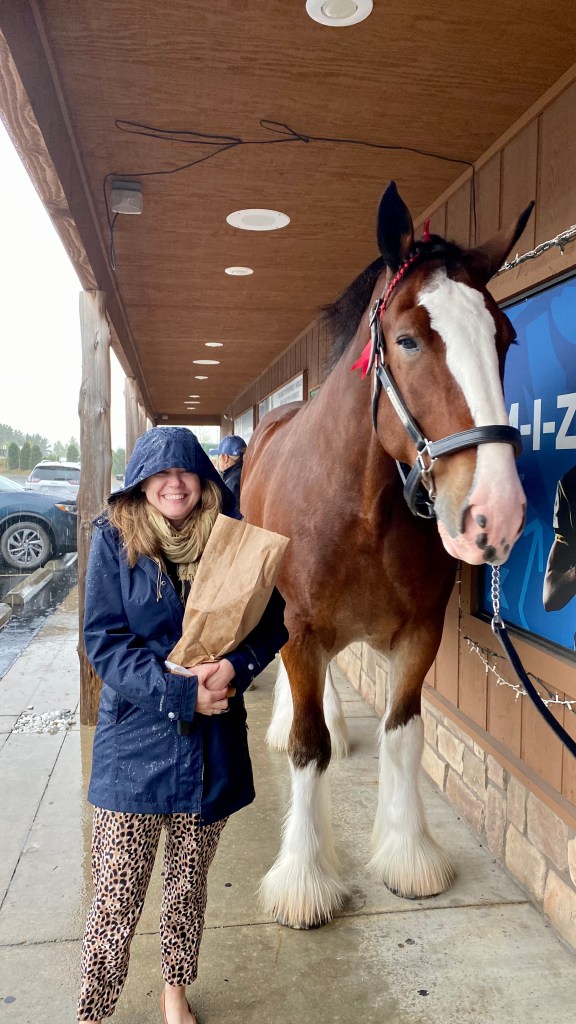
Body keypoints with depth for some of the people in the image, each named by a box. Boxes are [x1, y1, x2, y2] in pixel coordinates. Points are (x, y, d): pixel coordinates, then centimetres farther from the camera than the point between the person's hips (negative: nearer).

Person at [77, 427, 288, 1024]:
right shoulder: (114, 537, -6)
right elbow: (104, 642, -9)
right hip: (135, 738, -2)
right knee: (116, 896, 4)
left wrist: (237, 666, -18)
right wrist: (181, 691, -19)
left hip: (213, 740, 2)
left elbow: (272, 621, 2)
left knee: (189, 882, 19)